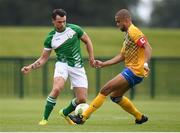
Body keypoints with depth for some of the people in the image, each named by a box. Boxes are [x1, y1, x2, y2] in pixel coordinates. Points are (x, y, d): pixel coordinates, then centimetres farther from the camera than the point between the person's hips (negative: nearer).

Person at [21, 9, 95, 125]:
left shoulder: (74, 29, -4)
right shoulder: (50, 38, -2)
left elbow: (87, 41, 11)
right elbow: (43, 58, 4)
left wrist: (91, 57, 2)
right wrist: (31, 67, -11)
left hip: (78, 67, 2)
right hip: (62, 64, -2)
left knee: (82, 99, -5)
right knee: (57, 88, -31)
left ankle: (65, 113, 26)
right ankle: (45, 119, -19)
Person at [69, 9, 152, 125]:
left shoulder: (133, 31, -11)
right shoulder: (127, 34, 20)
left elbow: (148, 48, -21)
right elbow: (121, 56, 23)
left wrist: (145, 64, -36)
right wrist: (103, 64, 19)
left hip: (134, 71, -10)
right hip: (131, 71, 10)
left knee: (105, 90, -12)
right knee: (115, 96, 20)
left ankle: (83, 117, -11)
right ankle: (140, 117, 27)